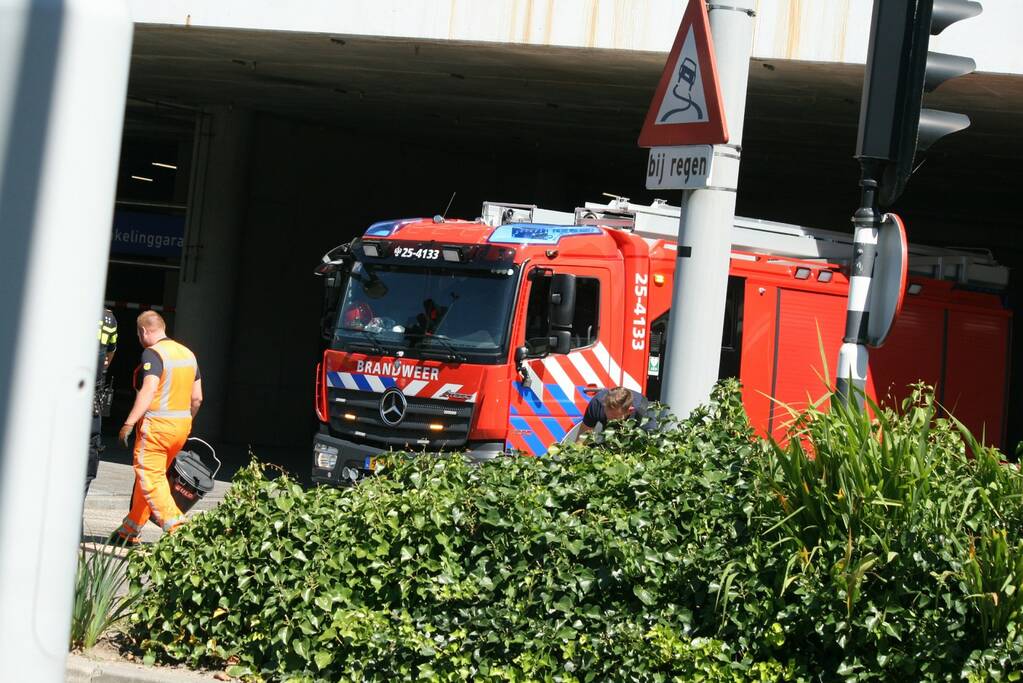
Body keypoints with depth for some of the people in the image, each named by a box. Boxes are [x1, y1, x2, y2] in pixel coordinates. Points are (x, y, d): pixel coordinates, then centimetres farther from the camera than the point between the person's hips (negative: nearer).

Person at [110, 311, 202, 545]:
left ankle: (177, 528, -19)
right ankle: (130, 531, 23)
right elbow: (197, 398, 15)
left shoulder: (153, 353, -11)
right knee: (149, 477, 16)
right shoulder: (188, 353, 13)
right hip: (181, 425, 8)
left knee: (150, 479, -7)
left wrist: (129, 423, -23)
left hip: (156, 425, -8)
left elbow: (148, 391, -23)